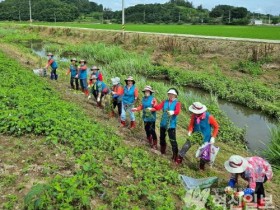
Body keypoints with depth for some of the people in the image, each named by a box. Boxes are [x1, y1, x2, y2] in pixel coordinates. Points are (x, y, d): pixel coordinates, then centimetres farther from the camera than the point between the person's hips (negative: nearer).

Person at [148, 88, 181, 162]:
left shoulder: (177, 103, -4)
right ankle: (162, 151, 41)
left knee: (172, 140, -8)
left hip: (171, 125, -5)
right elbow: (158, 107, -6)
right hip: (163, 123, 5)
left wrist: (173, 112, -45)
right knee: (162, 138, 19)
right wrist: (151, 109, -24)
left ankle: (175, 155, 2)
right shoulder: (165, 102, 8)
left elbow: (178, 111, -22)